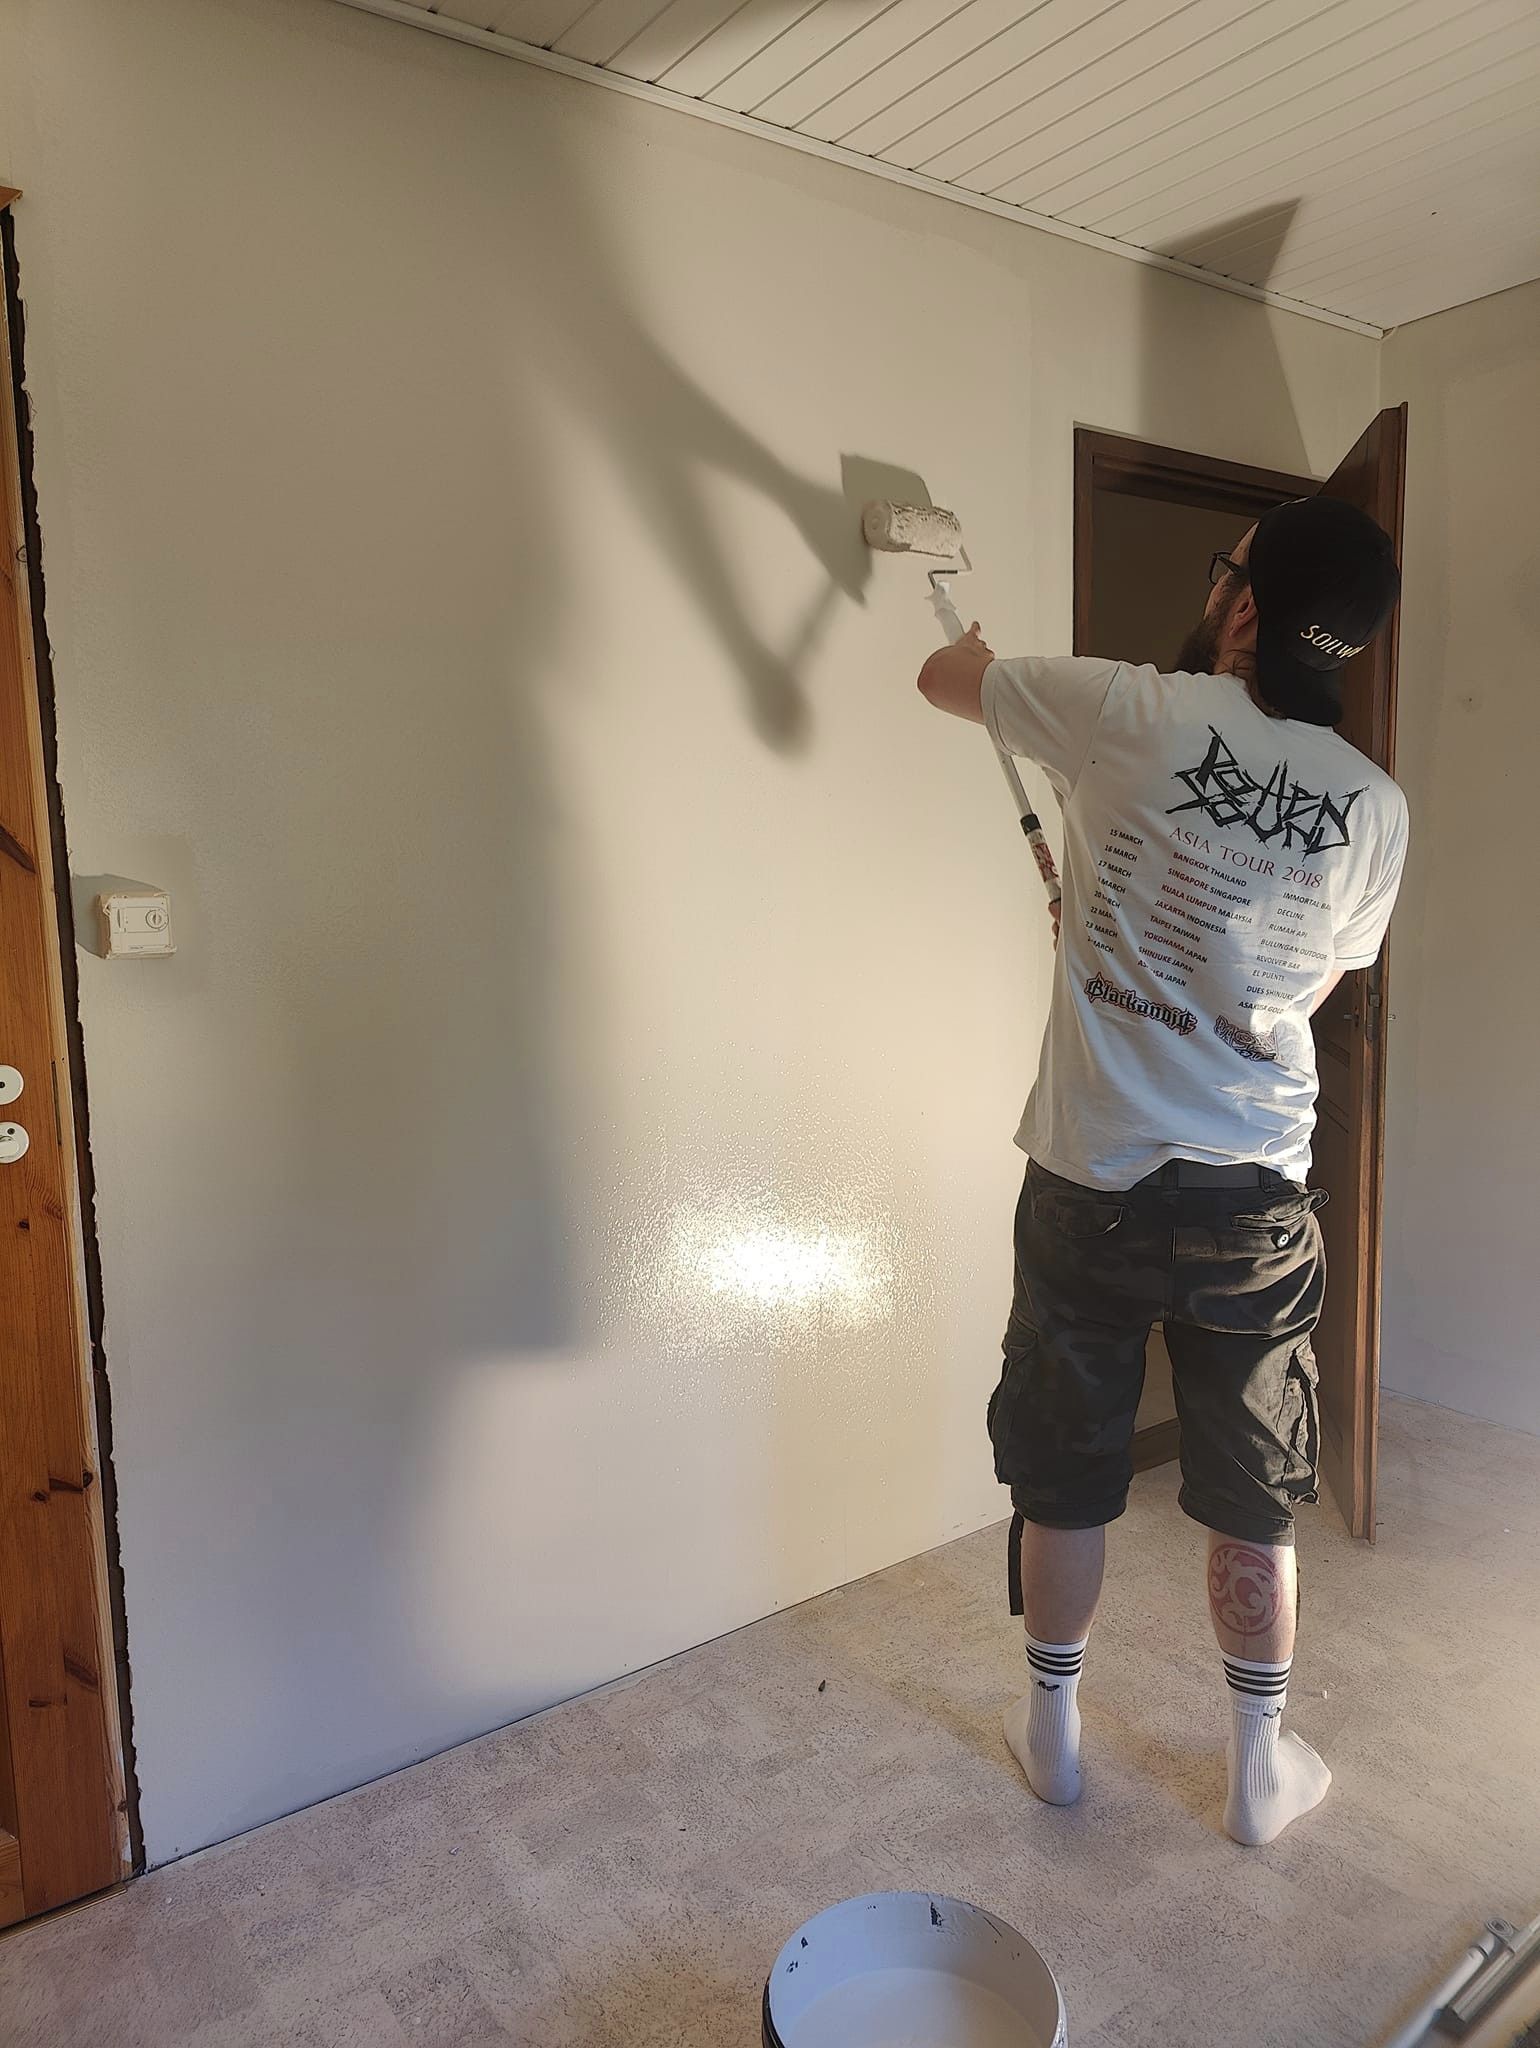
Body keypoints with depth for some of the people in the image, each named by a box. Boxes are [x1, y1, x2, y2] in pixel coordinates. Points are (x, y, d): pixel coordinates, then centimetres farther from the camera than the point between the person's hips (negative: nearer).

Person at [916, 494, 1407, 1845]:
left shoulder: (1137, 717, -12)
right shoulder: (1376, 811, -2)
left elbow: (943, 679, 5)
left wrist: (976, 647, 30)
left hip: (1091, 1185, -2)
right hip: (1258, 1202, 2)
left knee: (1065, 1477, 17)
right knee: (1254, 1499, 19)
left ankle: (1054, 1732, 37)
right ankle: (1263, 1768, 36)